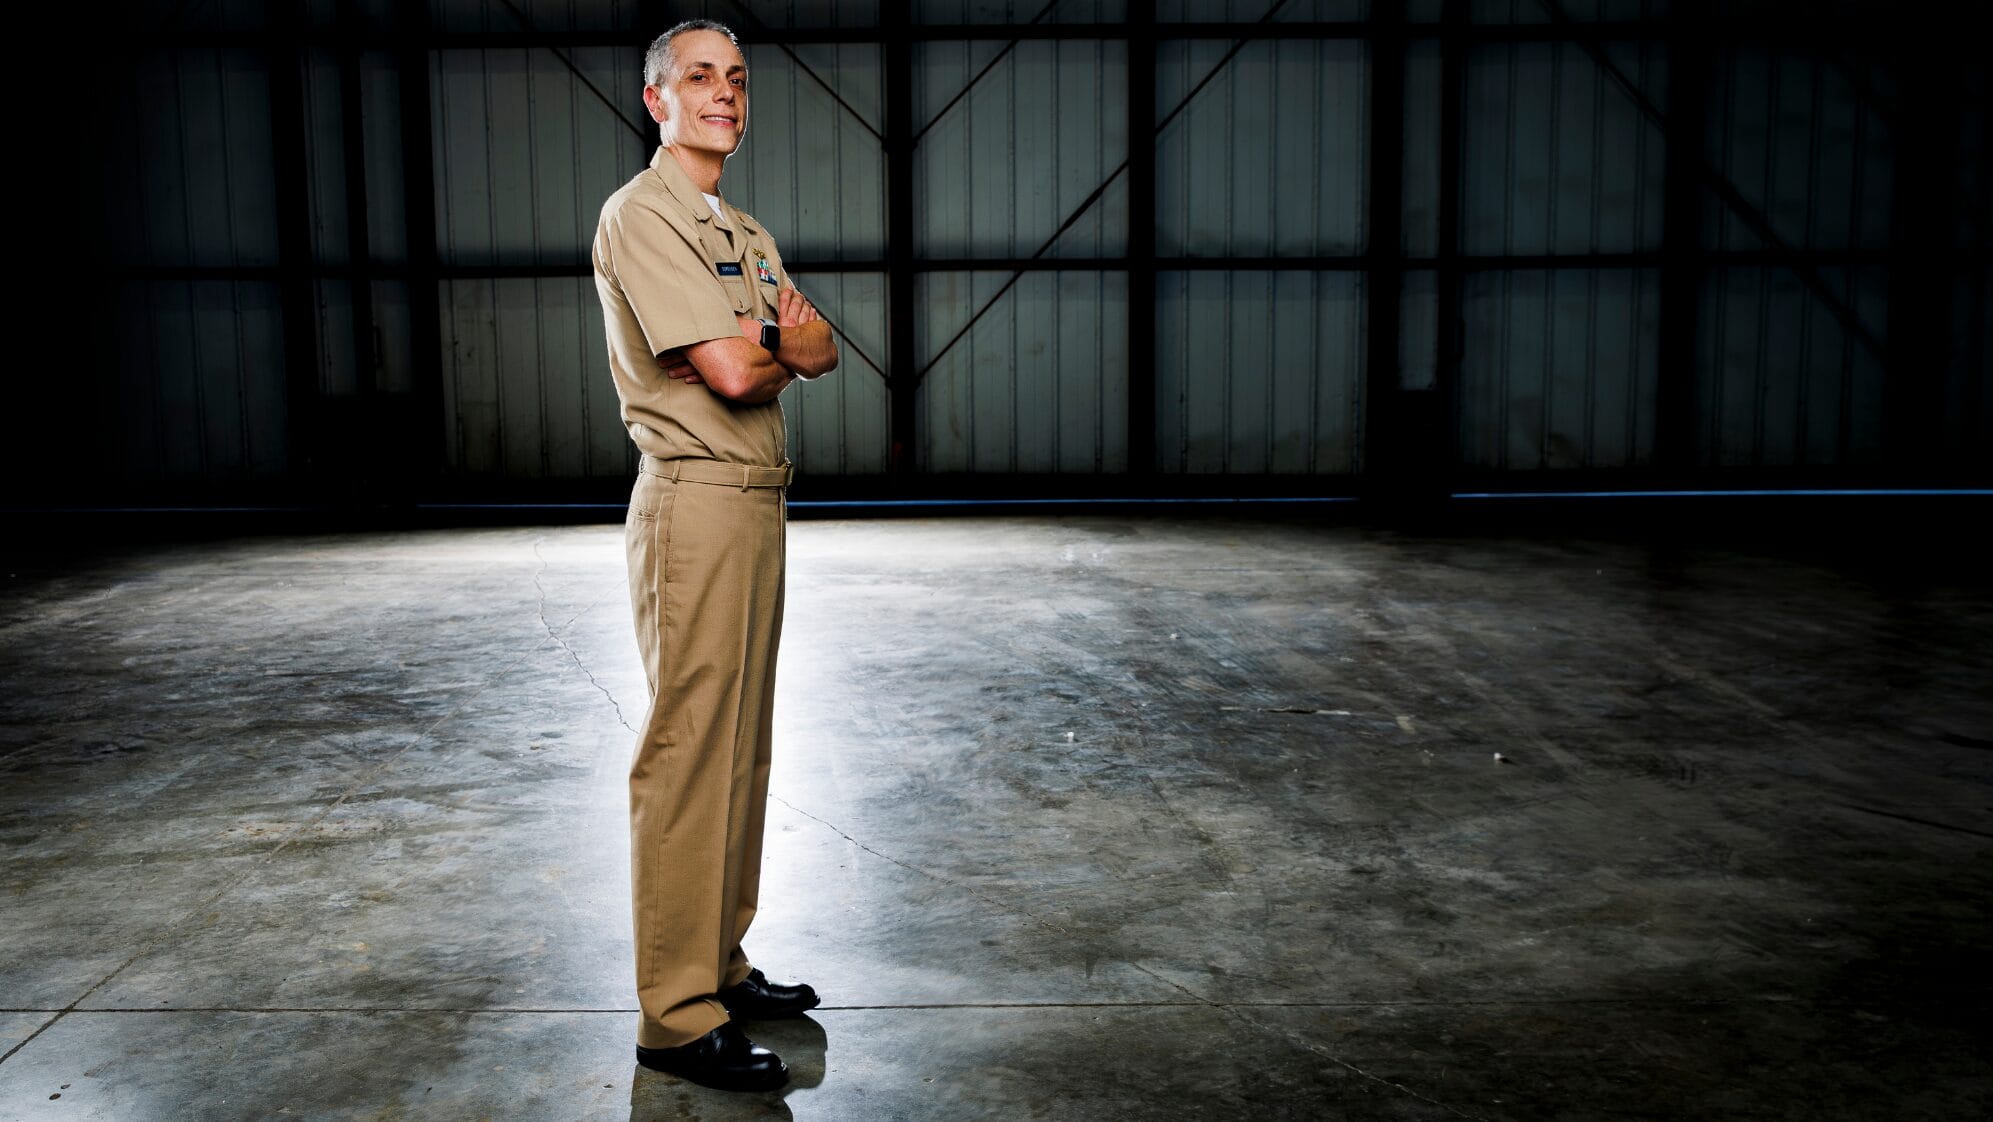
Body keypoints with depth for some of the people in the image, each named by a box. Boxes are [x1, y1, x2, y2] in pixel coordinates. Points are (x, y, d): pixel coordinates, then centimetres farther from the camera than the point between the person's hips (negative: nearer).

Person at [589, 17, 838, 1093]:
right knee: (687, 753, -7)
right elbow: (731, 373, -18)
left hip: (759, 501, 9)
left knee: (741, 748, 13)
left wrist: (769, 346, -12)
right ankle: (676, 1016, 1)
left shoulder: (746, 233, 21)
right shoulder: (639, 216, -8)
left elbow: (822, 351, 9)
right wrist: (785, 347, 3)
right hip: (693, 503, -9)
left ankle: (720, 966, 24)